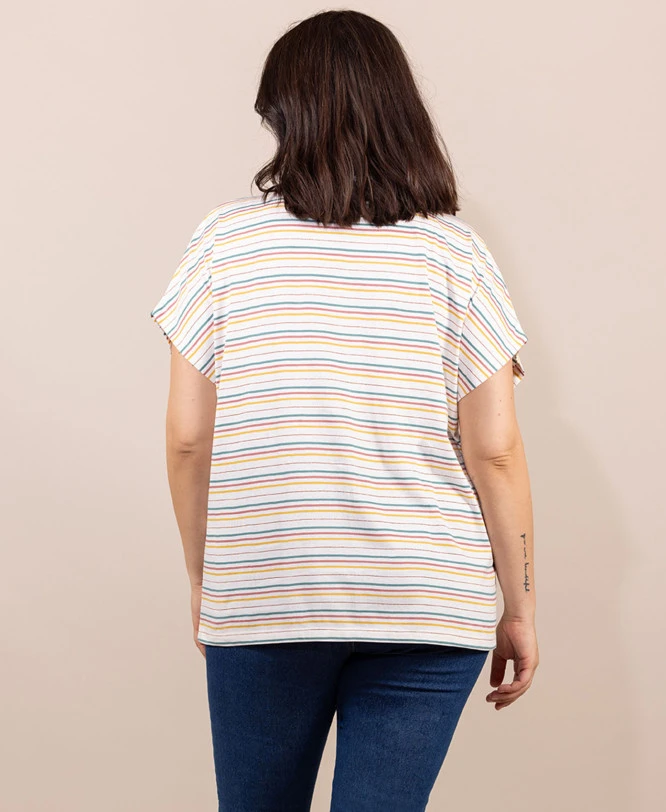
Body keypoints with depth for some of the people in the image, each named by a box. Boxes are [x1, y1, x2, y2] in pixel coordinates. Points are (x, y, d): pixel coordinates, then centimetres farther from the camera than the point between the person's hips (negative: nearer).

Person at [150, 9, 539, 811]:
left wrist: (201, 578, 13)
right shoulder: (453, 251, -3)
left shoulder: (226, 240, -2)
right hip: (427, 605, 0)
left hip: (260, 598, 1)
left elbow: (187, 439, -1)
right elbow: (495, 453, -4)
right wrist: (521, 608, 7)